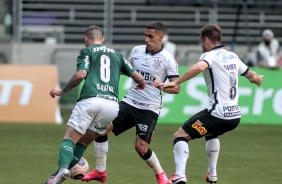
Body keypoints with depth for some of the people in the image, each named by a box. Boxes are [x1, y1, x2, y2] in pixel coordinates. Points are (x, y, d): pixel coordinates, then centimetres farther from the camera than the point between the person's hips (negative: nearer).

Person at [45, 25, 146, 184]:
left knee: (70, 138, -2)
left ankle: (63, 168, -32)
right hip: (112, 104, 4)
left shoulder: (87, 51, 12)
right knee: (83, 140, 18)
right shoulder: (117, 54, 25)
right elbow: (138, 77, 21)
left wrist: (62, 91, 8)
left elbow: (80, 75, -5)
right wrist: (141, 84, 45)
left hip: (90, 100, -4)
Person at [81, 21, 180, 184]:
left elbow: (176, 88, -10)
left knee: (141, 148, -11)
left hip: (149, 108, -5)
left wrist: (161, 86, -28)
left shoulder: (168, 59, -10)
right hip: (130, 102, 5)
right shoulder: (136, 51, 5)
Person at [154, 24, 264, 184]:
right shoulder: (233, 56, 14)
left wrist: (175, 83, -31)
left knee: (180, 135, -3)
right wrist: (257, 78, 48)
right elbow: (252, 76, 24)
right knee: (211, 134, 38)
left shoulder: (210, 55, -7)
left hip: (217, 113, -8)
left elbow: (199, 67, -31)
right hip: (235, 116, 8)